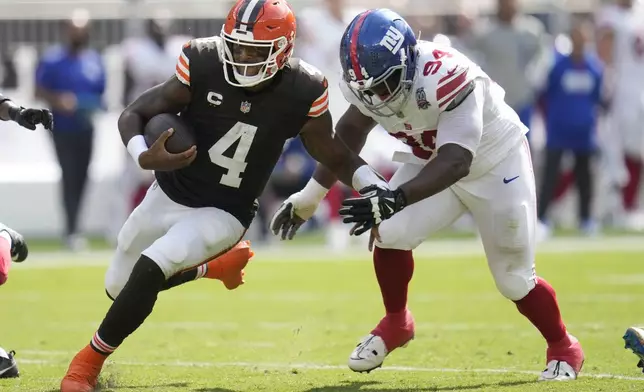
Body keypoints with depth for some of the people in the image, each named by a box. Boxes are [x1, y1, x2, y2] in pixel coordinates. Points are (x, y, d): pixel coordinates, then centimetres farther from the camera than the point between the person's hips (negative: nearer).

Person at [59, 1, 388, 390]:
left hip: (222, 215, -3)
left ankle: (91, 360, -3)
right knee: (119, 287, 19)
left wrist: (379, 189, -21)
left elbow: (334, 156, -4)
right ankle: (216, 266, 41)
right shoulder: (203, 66, -22)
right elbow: (133, 115, -13)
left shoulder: (301, 92, -19)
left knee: (149, 270, -25)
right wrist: (145, 157, -34)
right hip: (169, 195, 3)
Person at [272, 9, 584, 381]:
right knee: (388, 234, -14)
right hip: (433, 162, 5)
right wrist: (310, 195, 2)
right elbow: (349, 133, 0)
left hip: (495, 165, -5)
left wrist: (397, 198, -58)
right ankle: (396, 323, 10)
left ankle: (564, 349, 24)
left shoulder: (446, 78, -41)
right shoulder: (376, 74, -19)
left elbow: (456, 161, -46)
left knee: (515, 279, -1)